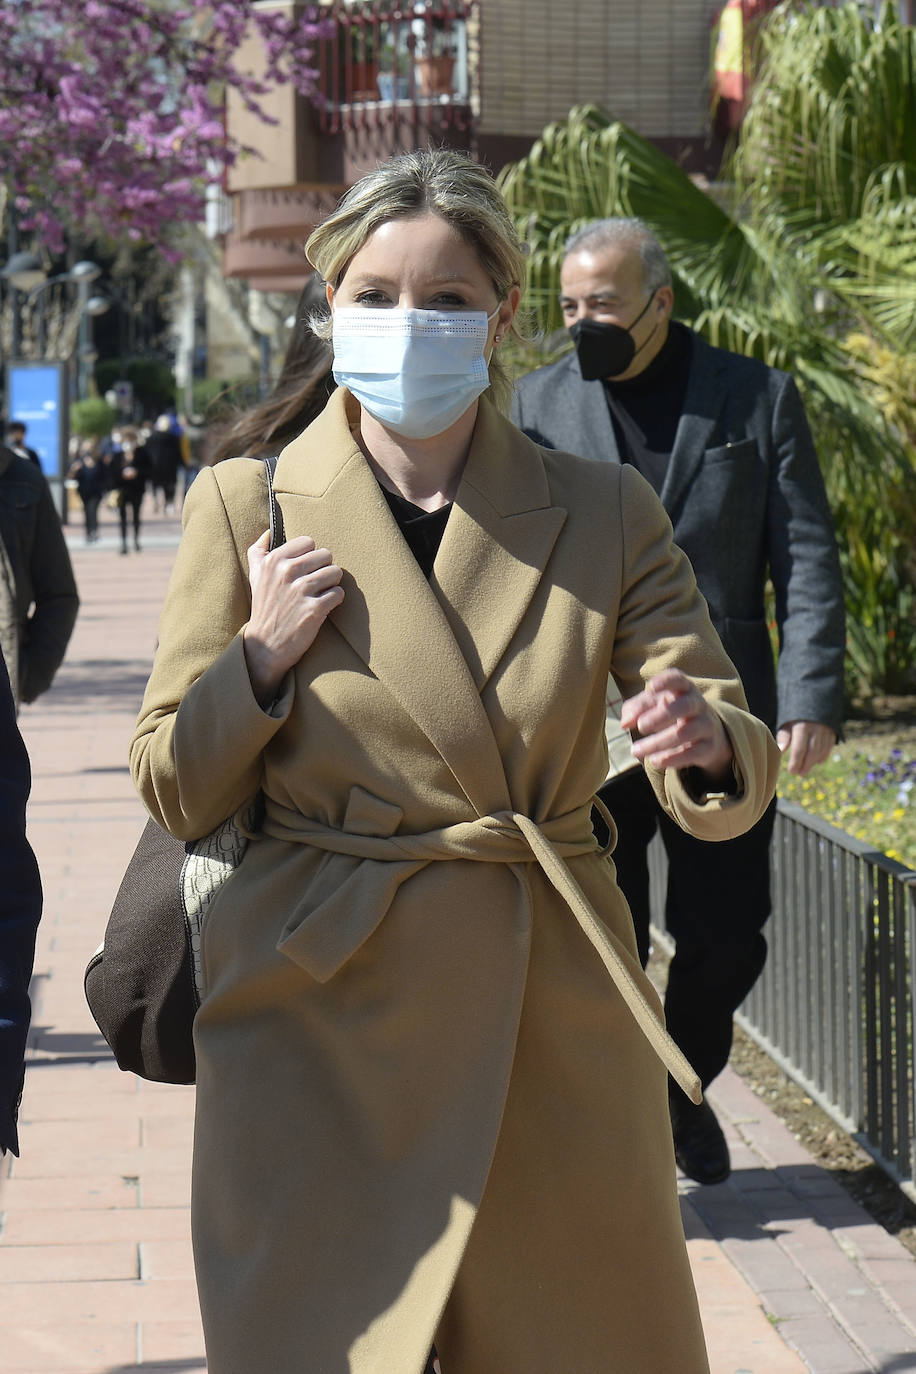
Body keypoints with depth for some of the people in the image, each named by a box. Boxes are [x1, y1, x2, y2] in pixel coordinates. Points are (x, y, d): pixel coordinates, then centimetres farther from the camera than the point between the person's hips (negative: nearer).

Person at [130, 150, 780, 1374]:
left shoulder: (604, 516, 3)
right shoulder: (246, 508, 1)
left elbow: (732, 774, -3)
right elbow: (175, 793, 4)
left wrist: (704, 746, -26)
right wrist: (262, 661, -13)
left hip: (552, 1027, 1)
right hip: (323, 1018, -1)